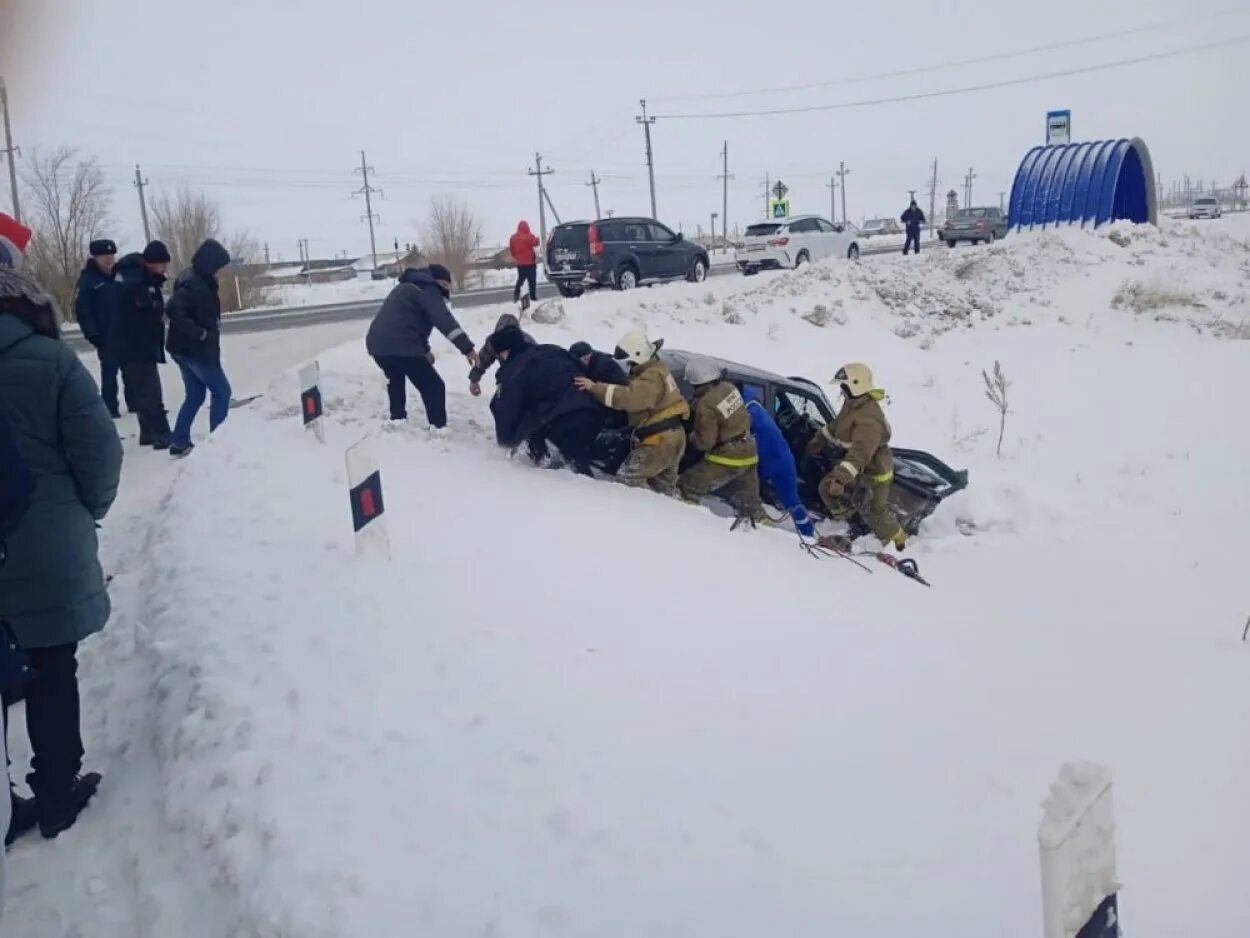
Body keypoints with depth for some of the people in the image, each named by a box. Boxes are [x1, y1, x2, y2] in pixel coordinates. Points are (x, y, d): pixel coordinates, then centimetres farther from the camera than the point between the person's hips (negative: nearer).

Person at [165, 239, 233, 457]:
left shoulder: (201, 282, 11)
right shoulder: (192, 284, -21)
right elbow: (173, 310, -31)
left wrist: (203, 333, 6)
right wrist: (199, 333, -26)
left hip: (187, 349, 10)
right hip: (194, 349, -10)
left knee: (195, 395, 14)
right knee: (222, 391, -1)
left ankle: (179, 443, 17)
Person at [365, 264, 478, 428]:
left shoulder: (408, 287, 30)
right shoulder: (428, 289, 0)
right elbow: (443, 319, -16)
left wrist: (425, 349, 42)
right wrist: (467, 347, -24)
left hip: (377, 343, 10)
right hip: (399, 346, -9)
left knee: (396, 382, 35)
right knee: (434, 387, -4)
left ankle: (397, 420, 46)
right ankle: (439, 429, -9)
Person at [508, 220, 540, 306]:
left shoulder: (513, 238, 5)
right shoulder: (529, 236, -14)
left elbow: (511, 250, 9)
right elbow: (535, 243, -4)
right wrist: (537, 239, 17)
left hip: (520, 263, 6)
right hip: (530, 262, -6)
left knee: (520, 280, 15)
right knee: (532, 281, -1)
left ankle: (516, 296, 7)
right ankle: (533, 297, -4)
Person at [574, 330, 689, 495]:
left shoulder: (652, 378, -22)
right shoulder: (653, 369, 12)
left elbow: (628, 397, -34)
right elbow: (631, 391, 12)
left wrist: (595, 387, -29)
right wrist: (601, 387, -1)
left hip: (660, 441, -11)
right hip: (671, 438, 11)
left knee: (626, 478, -10)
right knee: (664, 488, 20)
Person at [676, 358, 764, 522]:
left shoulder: (705, 405, -23)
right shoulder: (729, 388, -3)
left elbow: (705, 442, -15)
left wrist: (692, 436, 4)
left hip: (726, 460, -7)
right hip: (748, 455, 7)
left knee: (687, 486, 1)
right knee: (749, 502, 20)